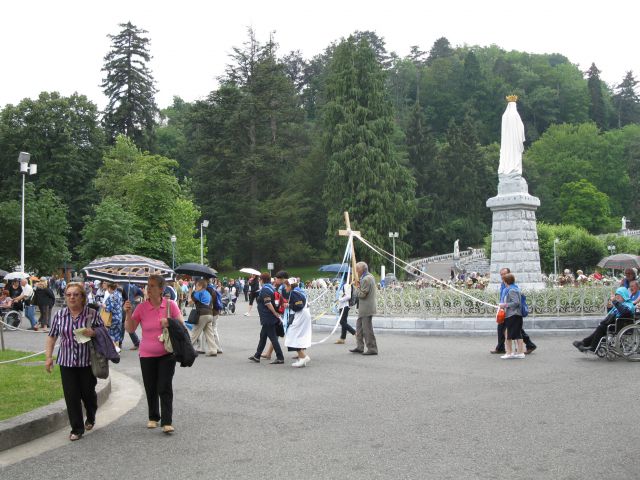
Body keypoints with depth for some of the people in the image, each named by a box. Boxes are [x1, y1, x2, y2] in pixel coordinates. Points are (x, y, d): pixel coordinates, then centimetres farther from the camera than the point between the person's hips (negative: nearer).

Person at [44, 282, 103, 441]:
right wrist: (48, 357, 2)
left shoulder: (92, 313, -4)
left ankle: (91, 418, 40)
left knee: (88, 393, 9)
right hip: (67, 362, 1)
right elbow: (52, 337, 10)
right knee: (71, 396, -1)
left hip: (88, 362, -1)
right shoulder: (60, 315, 2)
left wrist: (93, 333, -18)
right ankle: (77, 429, 11)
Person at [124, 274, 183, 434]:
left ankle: (167, 422, -1)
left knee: (165, 388, -5)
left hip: (167, 354, -2)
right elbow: (130, 329, -4)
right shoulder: (142, 307, -5)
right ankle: (153, 418, 30)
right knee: (151, 389, 12)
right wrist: (128, 313, -19)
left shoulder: (171, 305, -7)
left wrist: (170, 323, -20)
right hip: (147, 355, 2)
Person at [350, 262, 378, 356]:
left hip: (366, 309, -11)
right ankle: (360, 347, 23)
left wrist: (357, 286, -8)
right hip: (364, 309, 11)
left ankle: (372, 349, 0)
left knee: (367, 329, -5)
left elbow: (362, 294, -21)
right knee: (359, 327, 17)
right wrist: (359, 284, 6)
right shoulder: (370, 277, 13)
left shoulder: (365, 279, -19)